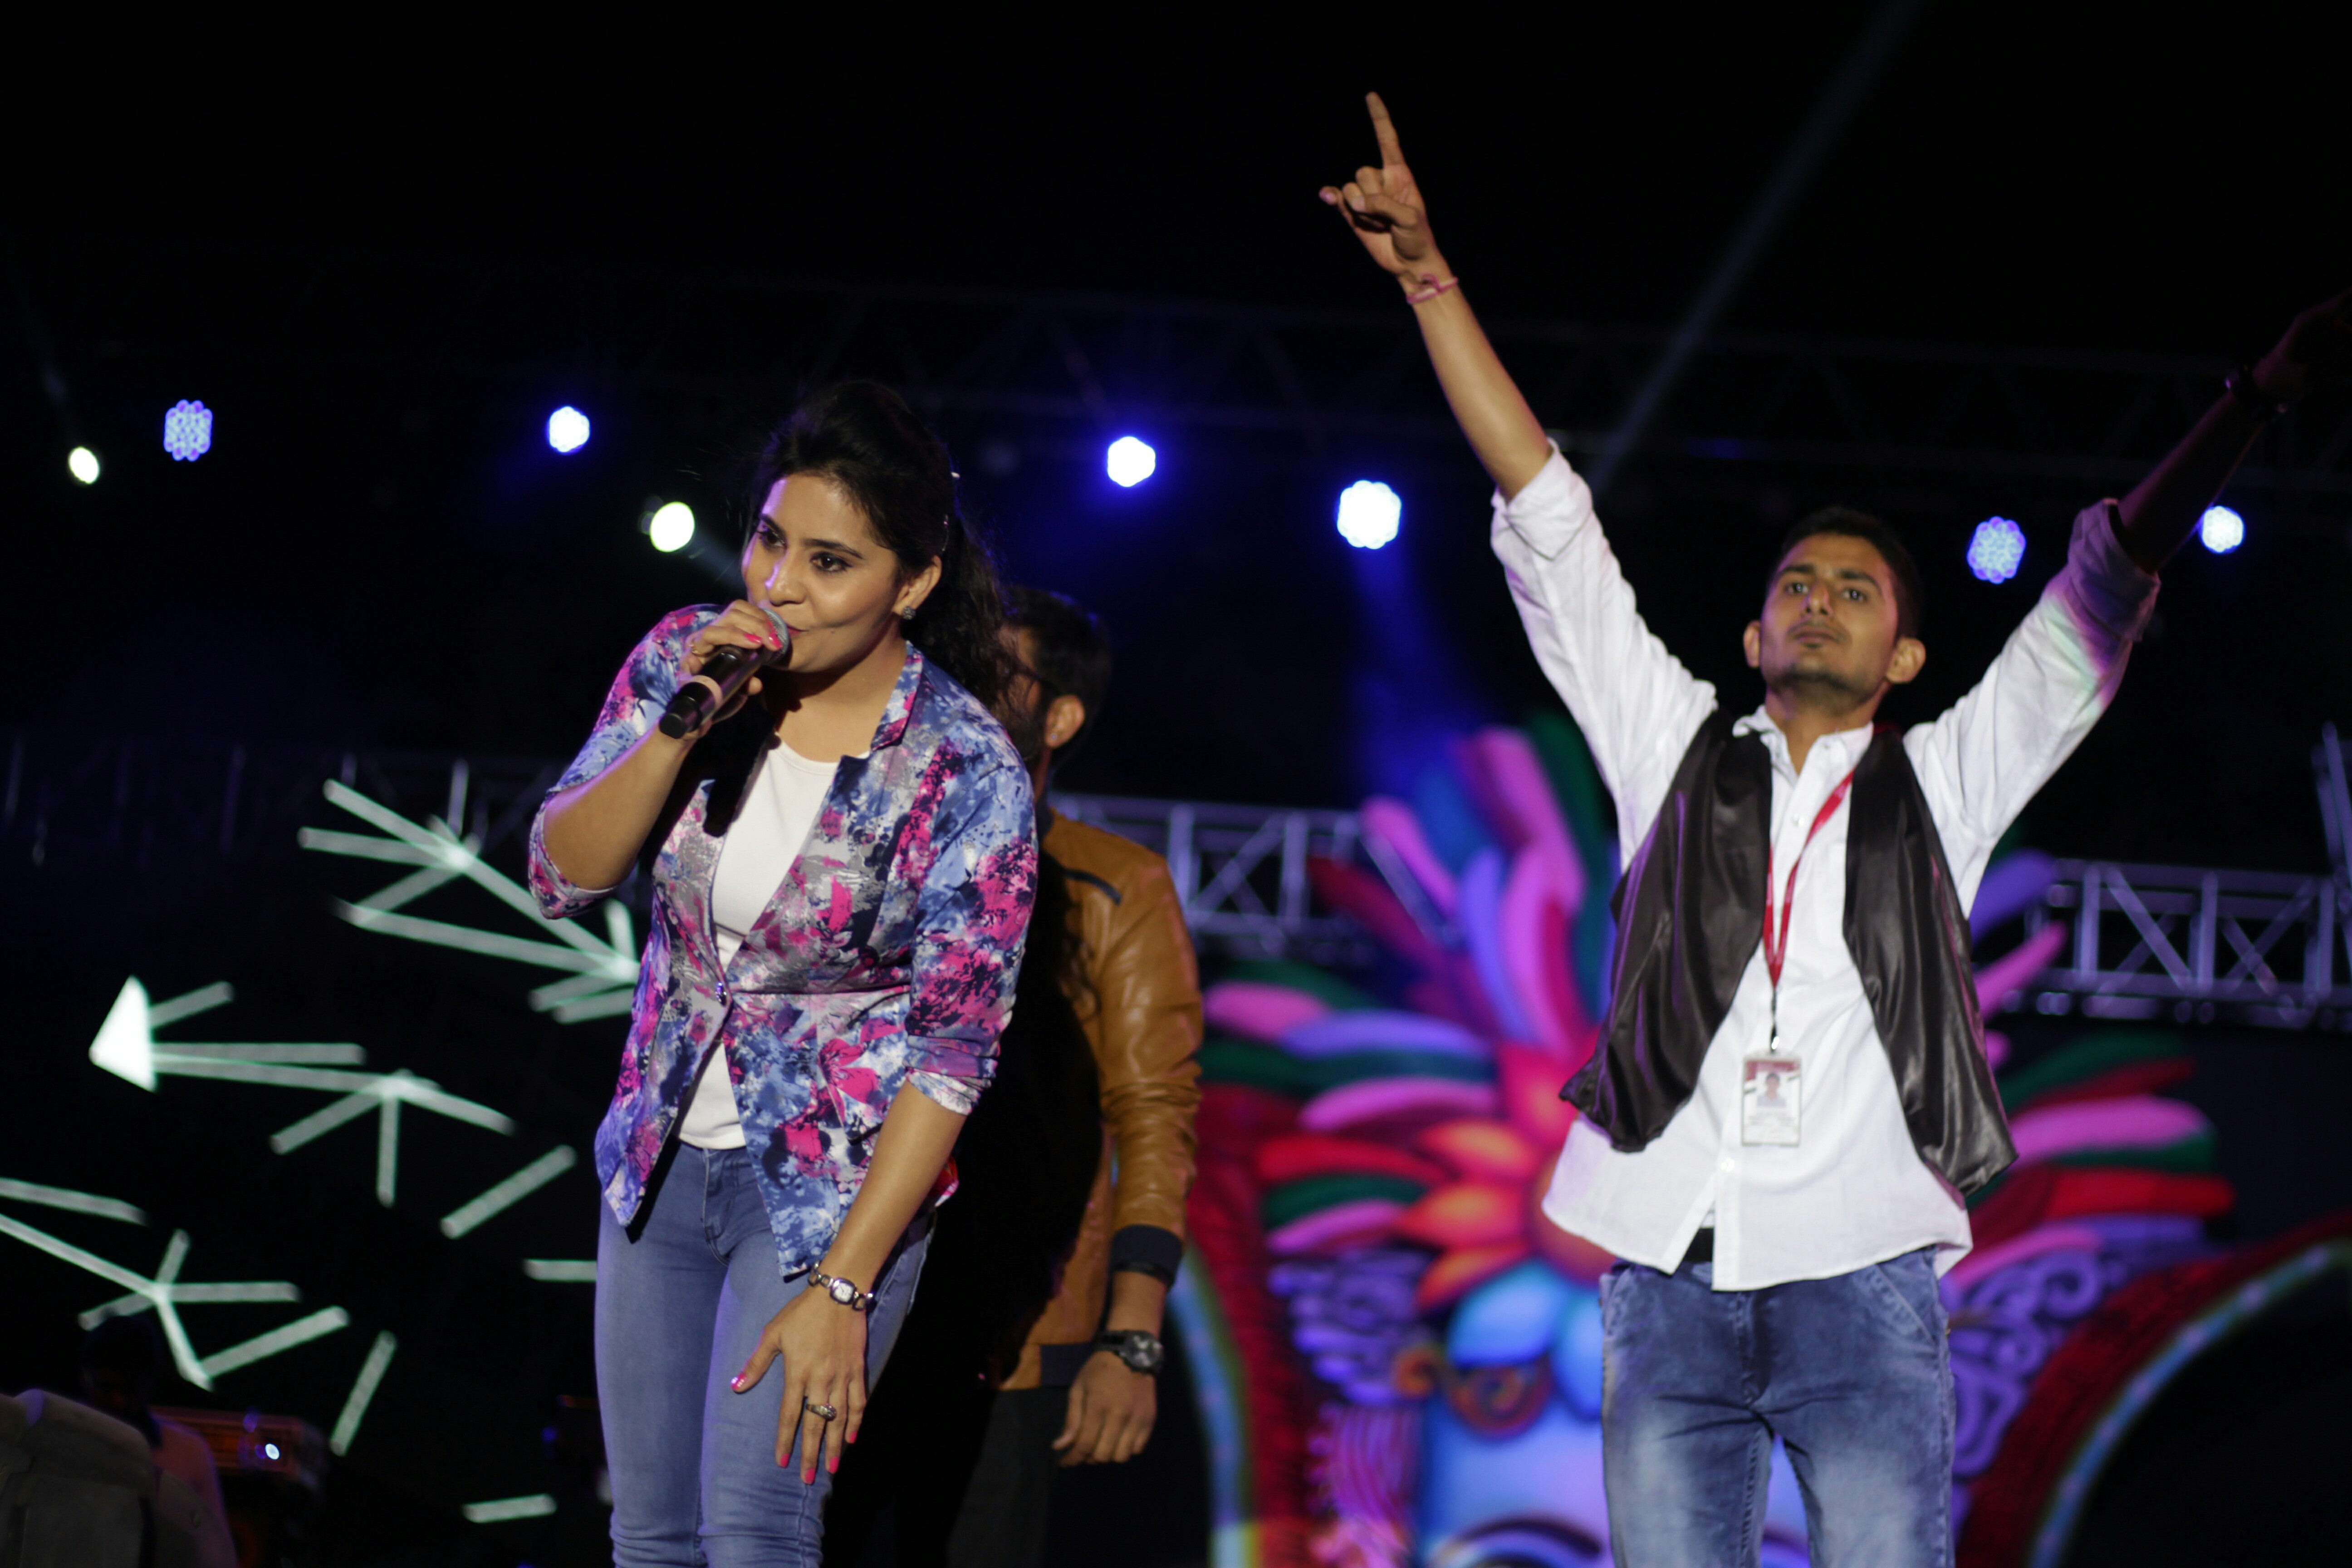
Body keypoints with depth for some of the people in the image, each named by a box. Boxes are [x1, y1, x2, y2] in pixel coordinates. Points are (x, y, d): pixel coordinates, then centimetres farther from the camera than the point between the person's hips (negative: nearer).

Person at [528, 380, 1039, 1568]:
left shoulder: (967, 774, -18)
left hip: (835, 1184, -5)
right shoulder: (686, 659, -4)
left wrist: (843, 1287, -19)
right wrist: (684, 728, -21)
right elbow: (561, 876, -6)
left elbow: (952, 1054, -16)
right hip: (665, 1155, 5)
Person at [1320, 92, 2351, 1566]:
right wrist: (1430, 276, 13)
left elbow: (2104, 590, 12)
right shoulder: (1675, 746, 18)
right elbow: (1545, 513, 15)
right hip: (1670, 1272, 1)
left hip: (1863, 1284, -1)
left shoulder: (1945, 783, 17)